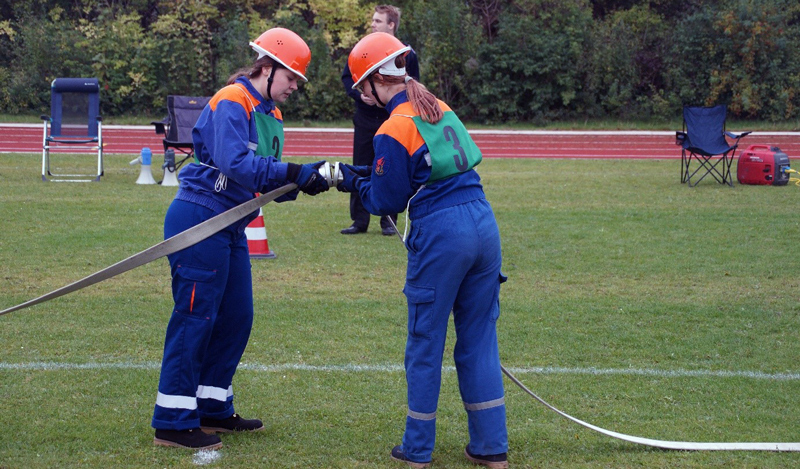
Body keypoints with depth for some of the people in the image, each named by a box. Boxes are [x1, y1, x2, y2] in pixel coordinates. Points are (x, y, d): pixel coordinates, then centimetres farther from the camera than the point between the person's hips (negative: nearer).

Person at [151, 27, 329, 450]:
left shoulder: (271, 116, 15)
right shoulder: (231, 103, -14)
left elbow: (266, 181, 10)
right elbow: (235, 163, -28)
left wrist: (303, 181, -9)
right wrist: (292, 173, -30)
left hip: (230, 226, 10)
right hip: (198, 220, -10)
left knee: (237, 317, 12)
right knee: (196, 316, -7)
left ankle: (212, 409, 24)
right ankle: (173, 422, -1)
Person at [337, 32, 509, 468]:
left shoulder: (393, 130, -9)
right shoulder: (440, 109, 14)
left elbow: (385, 201, -3)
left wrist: (354, 182, 14)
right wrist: (358, 173, 24)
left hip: (439, 235, -7)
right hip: (483, 224, 7)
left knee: (425, 343, 7)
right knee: (479, 339, 13)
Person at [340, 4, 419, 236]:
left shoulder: (406, 54, -4)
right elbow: (347, 77, 8)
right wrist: (359, 95, -11)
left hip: (392, 122, -2)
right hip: (364, 120, 3)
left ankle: (388, 222, 12)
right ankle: (359, 221, 11)